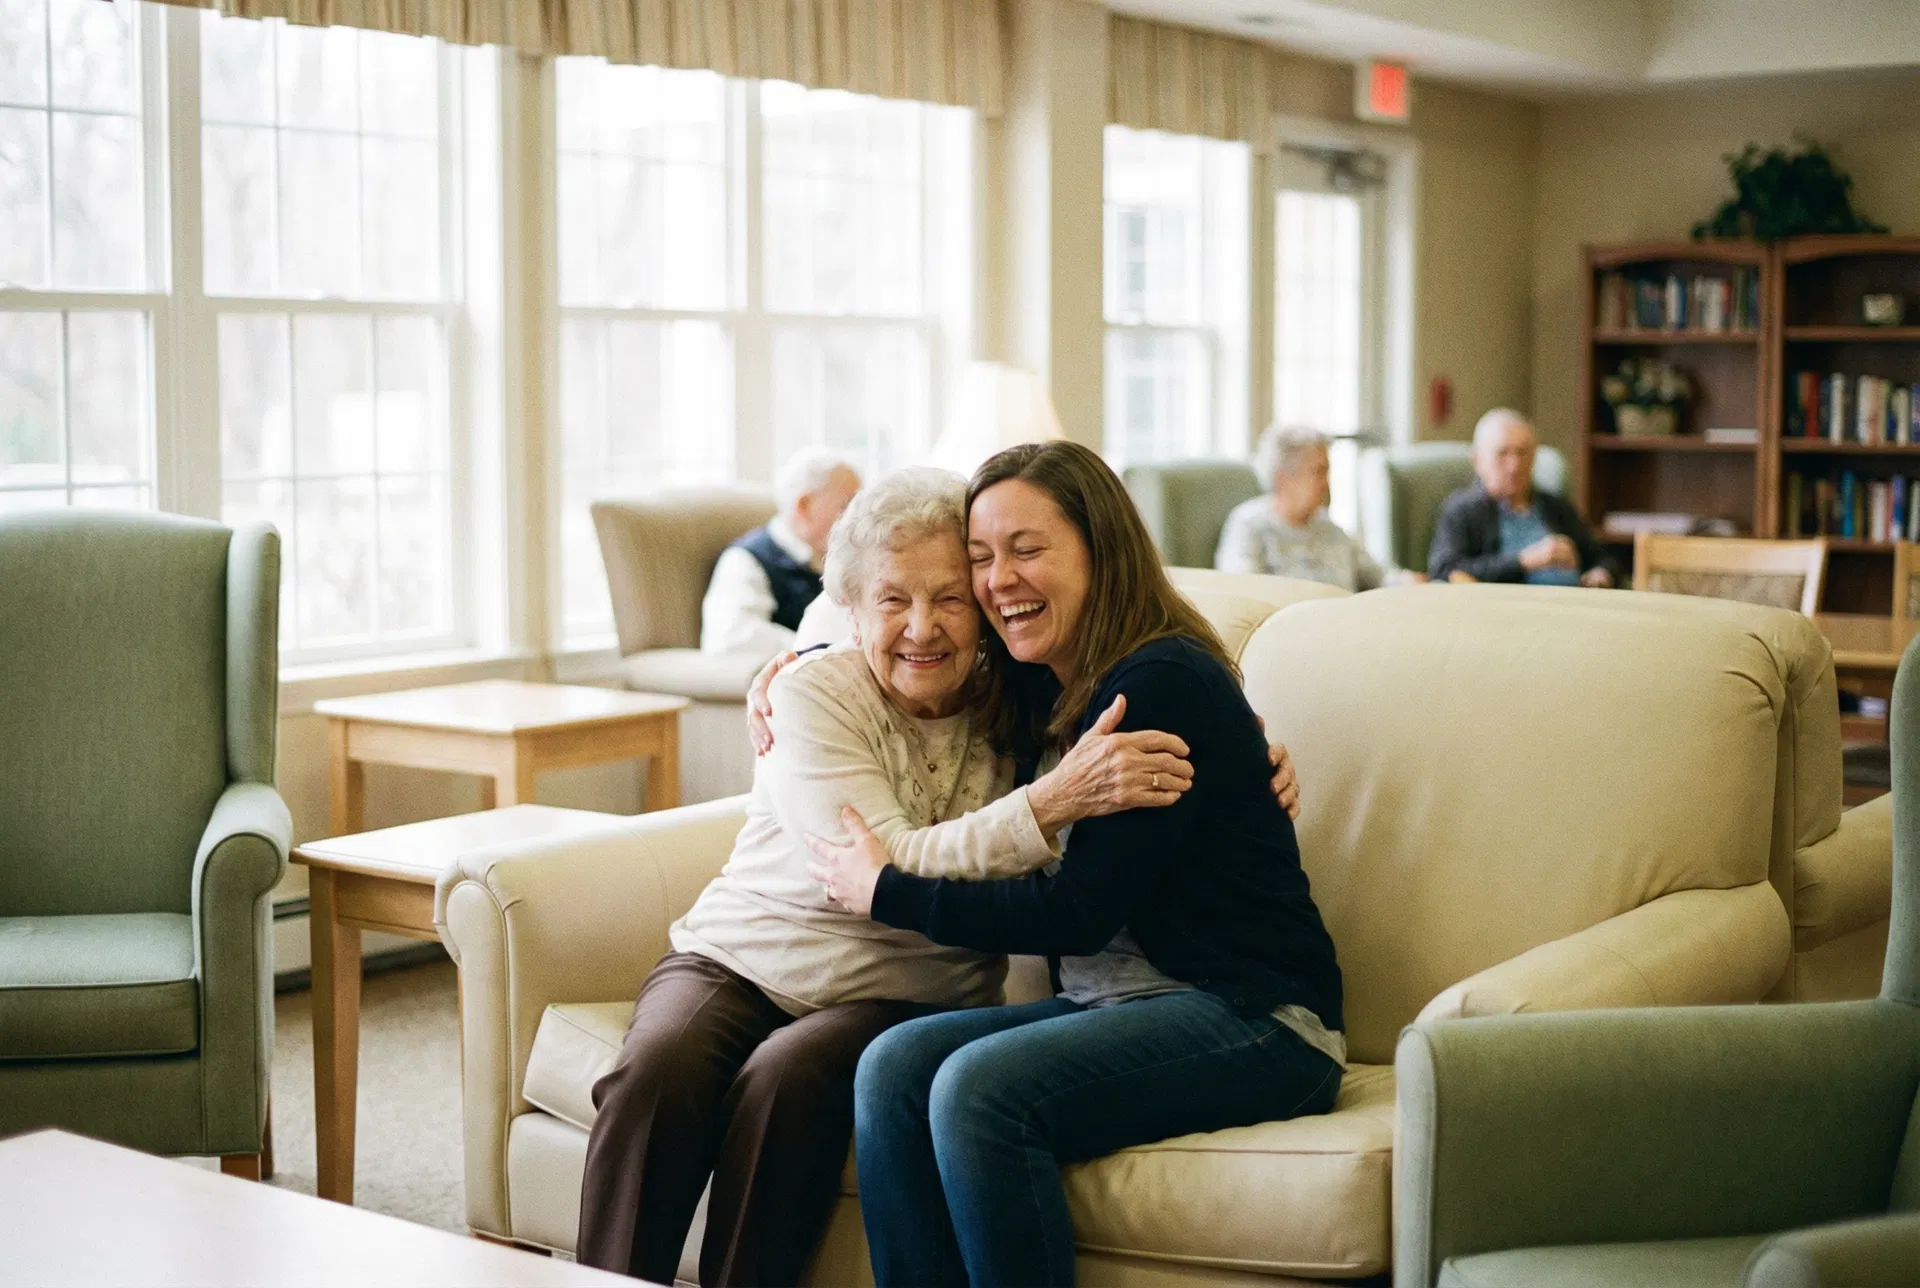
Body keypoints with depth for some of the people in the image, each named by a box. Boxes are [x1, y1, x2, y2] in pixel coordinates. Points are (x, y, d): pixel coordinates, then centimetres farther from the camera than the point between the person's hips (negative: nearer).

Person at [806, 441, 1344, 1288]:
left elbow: (1082, 911, -17)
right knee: (894, 1066, -15)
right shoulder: (1038, 687, 12)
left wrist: (886, 892, -10)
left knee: (980, 1086, -29)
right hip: (1110, 1001, 8)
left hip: (1252, 1017, -8)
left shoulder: (1163, 683, -14)